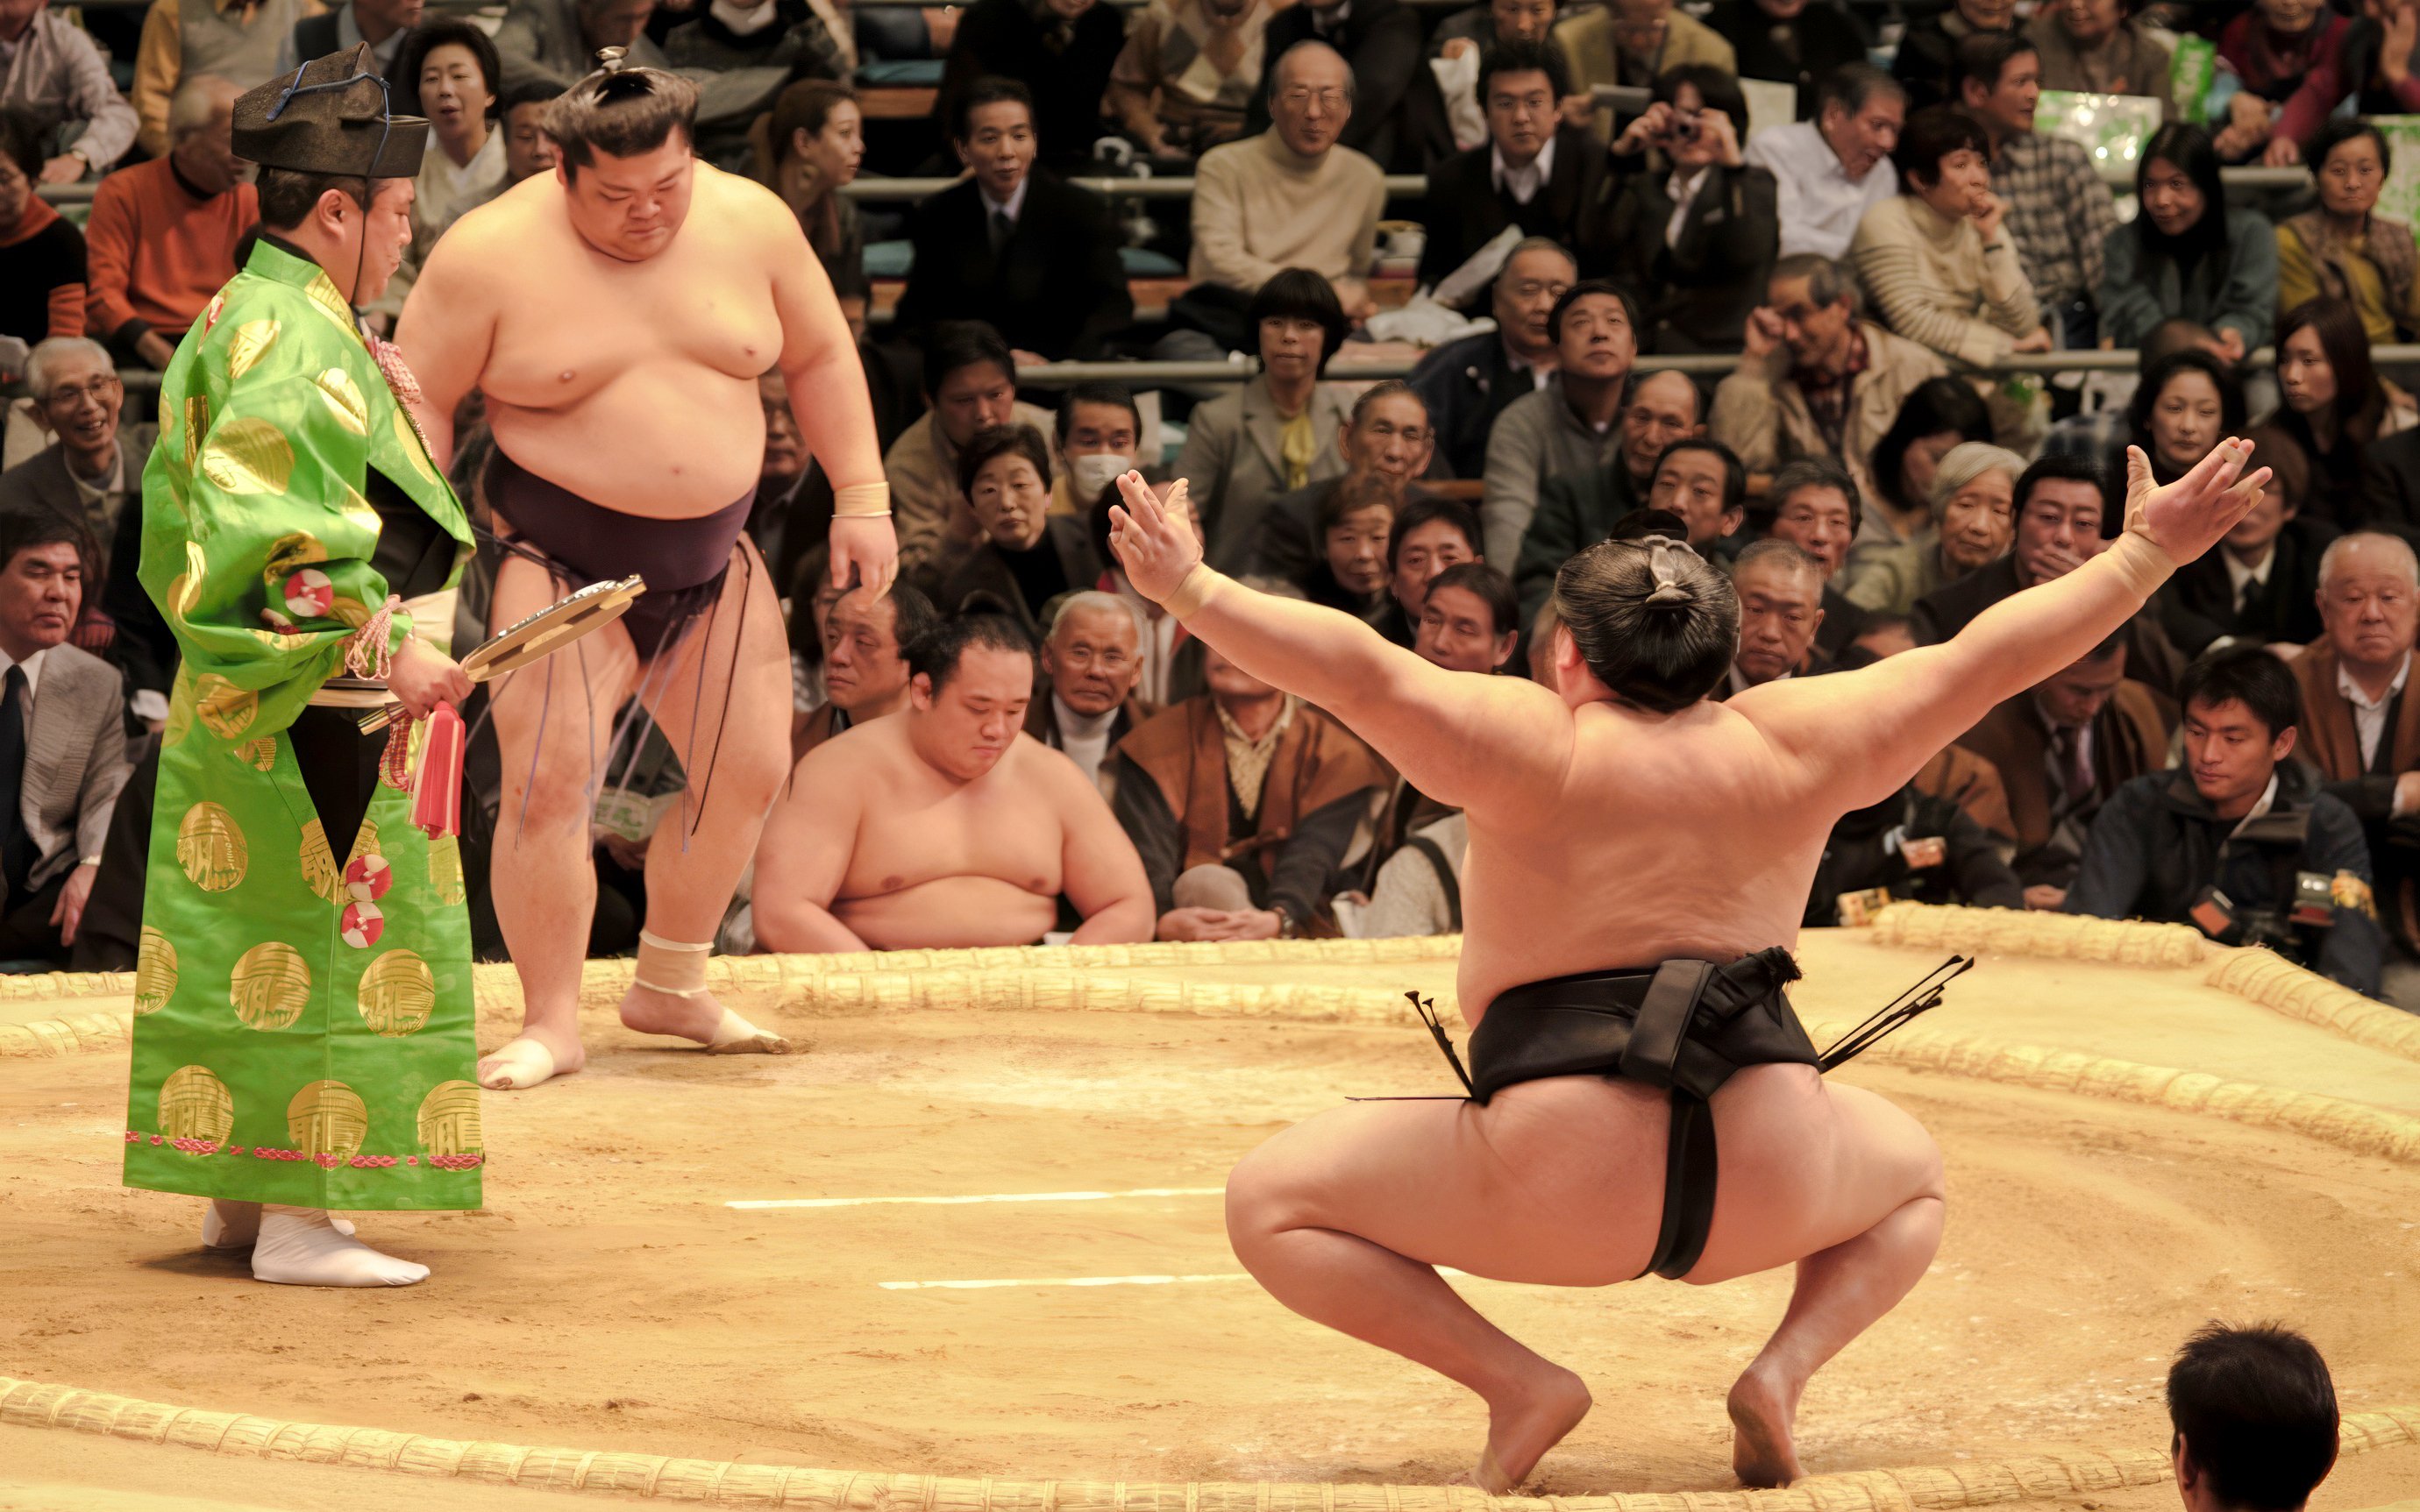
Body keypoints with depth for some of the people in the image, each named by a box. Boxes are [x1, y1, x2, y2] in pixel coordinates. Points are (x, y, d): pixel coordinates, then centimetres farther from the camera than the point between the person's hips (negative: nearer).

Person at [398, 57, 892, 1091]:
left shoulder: (752, 223, -1)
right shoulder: (491, 253, -12)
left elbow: (821, 356, 11)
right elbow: (420, 399, -6)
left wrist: (860, 498, 7)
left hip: (713, 559, 5)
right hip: (561, 563, -4)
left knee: (749, 773, 8)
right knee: (546, 781, -16)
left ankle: (671, 987, 27)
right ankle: (551, 1024, -4)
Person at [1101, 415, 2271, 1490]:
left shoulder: (1531, 746, -2)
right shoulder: (1788, 749, 7)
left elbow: (1358, 670, -15)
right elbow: (1984, 661, 12)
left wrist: (1191, 590, -11)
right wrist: (2146, 553, 20)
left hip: (1565, 1185, -4)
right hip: (1767, 1189, 4)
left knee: (1270, 1203, 11)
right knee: (1911, 1176, 37)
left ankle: (1516, 1384, -5)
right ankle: (1788, 1365, 7)